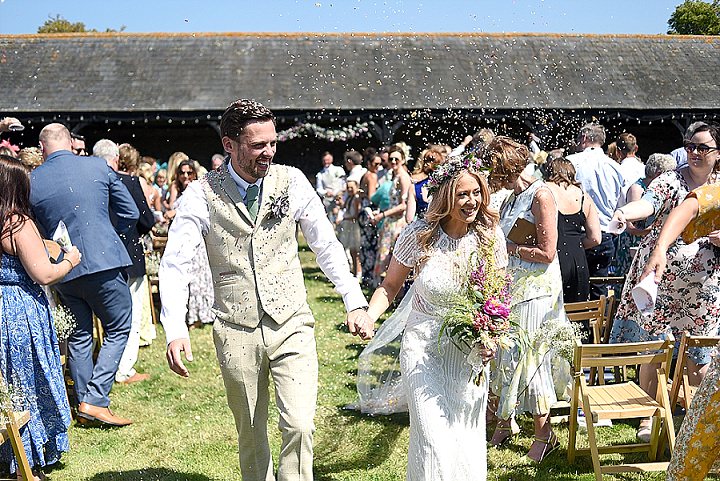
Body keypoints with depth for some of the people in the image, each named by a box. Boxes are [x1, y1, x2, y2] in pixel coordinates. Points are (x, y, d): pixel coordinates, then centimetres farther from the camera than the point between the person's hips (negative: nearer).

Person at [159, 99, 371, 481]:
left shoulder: (292, 181, -2)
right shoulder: (202, 194, -7)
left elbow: (326, 244, 5)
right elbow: (175, 263, -8)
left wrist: (354, 302, -1)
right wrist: (175, 330, -21)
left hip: (291, 325, 0)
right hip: (237, 332, 0)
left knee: (299, 427, -11)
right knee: (250, 435, 13)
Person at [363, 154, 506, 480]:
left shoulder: (491, 236, -4)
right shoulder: (419, 235, -11)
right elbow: (390, 287, -2)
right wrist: (369, 317, -20)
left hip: (470, 351, 3)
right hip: (423, 348, -2)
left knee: (467, 438, 10)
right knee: (435, 441, -10)